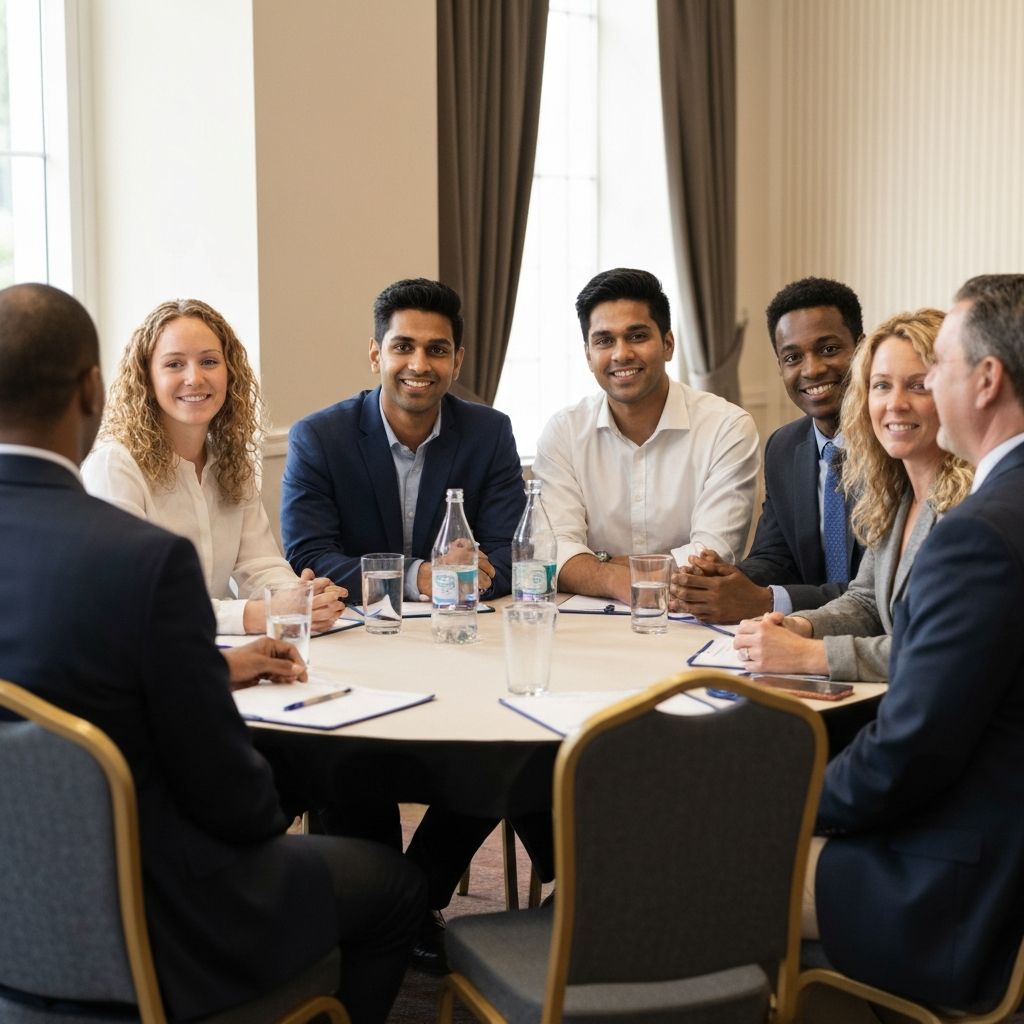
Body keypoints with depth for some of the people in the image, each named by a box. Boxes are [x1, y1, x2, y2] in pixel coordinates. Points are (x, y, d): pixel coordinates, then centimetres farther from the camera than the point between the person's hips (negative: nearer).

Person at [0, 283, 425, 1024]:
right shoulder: (147, 557, -28)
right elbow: (224, 789, -19)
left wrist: (213, 669, 13)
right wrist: (270, 824, 3)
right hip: (144, 925, -7)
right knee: (395, 886, 18)